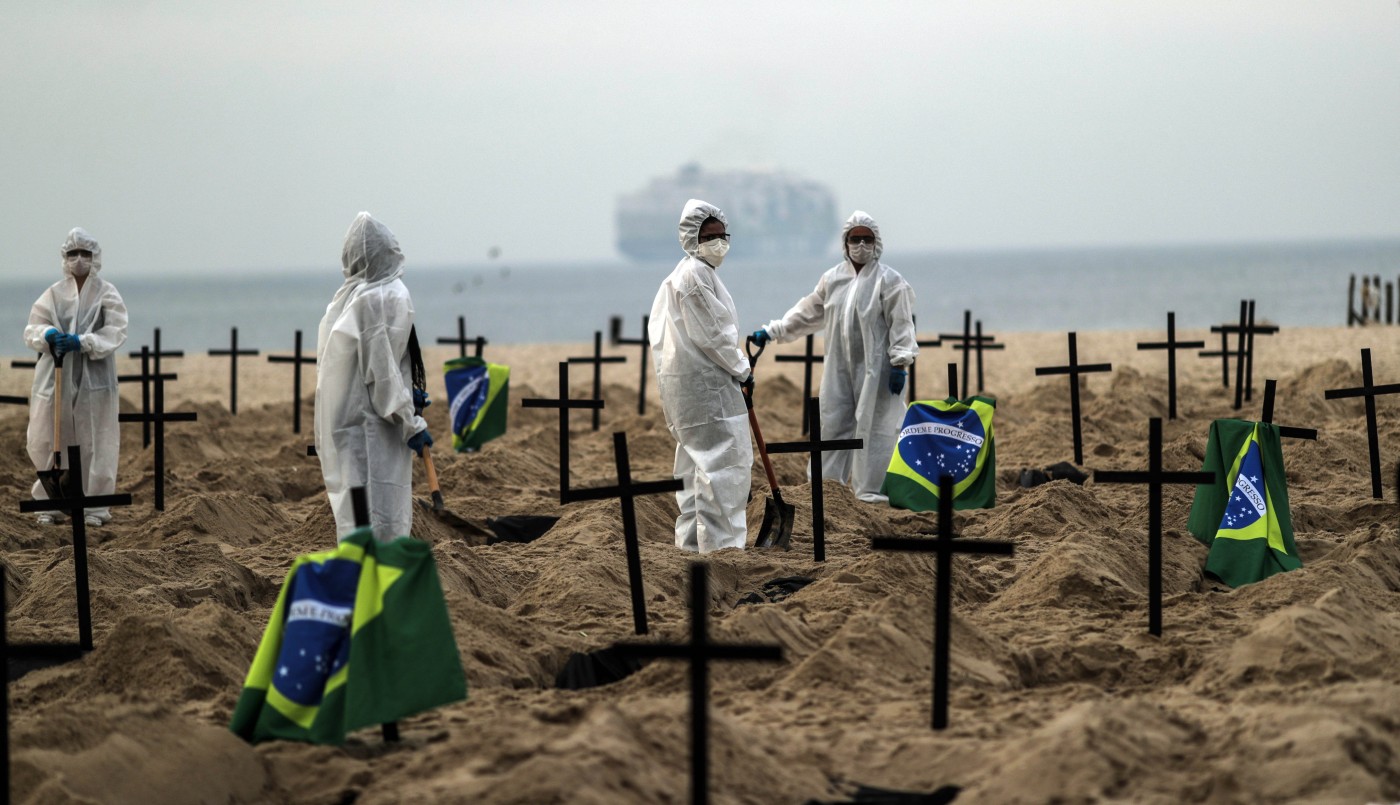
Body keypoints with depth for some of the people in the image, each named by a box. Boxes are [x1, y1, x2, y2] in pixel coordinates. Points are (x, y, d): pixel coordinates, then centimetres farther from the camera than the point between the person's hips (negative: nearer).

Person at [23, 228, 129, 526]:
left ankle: (94, 507, 5)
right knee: (48, 442, 0)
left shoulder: (107, 294, 2)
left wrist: (81, 341, -24)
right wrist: (48, 334, -20)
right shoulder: (53, 294, 8)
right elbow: (32, 329, 4)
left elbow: (114, 333, -9)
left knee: (95, 443, -1)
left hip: (94, 379, -2)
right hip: (56, 377, 2)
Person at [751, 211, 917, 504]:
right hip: (840, 366, 6)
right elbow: (807, 312, 18)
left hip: (875, 367, -6)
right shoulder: (832, 279, 11)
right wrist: (773, 331, 15)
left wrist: (900, 364, -15)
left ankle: (872, 487, 2)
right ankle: (831, 479, 20)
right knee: (835, 421, 10)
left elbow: (901, 325, -8)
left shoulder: (889, 280, -6)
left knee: (874, 424, -4)